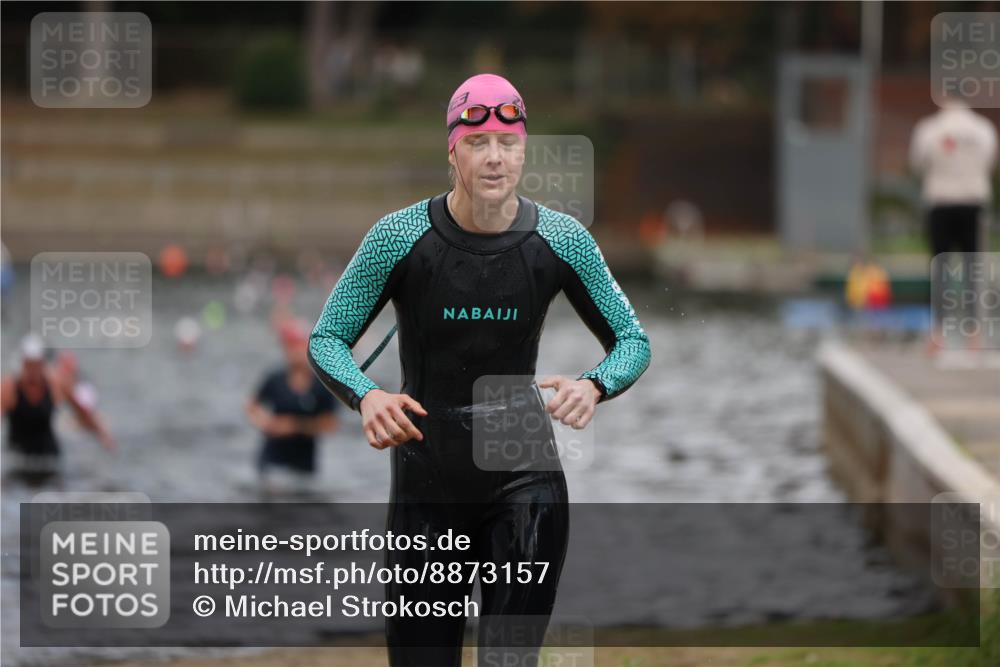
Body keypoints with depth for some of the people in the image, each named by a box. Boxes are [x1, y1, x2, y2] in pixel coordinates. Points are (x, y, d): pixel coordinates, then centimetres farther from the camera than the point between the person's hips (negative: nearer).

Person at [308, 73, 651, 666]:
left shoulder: (562, 240, -4)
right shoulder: (400, 237, -8)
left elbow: (633, 341, 5)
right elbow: (327, 339, -1)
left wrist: (594, 387, -18)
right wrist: (366, 396, -22)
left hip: (523, 466, 0)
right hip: (427, 472, 0)